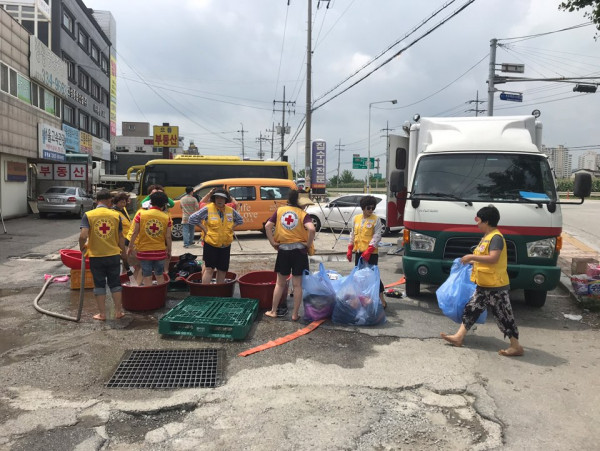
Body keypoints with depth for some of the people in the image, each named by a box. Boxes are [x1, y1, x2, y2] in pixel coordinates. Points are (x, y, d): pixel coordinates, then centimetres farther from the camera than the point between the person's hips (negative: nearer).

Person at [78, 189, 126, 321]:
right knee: (115, 283, 14)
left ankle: (102, 314, 17)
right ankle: (118, 311, 20)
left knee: (99, 284, 11)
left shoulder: (88, 215, -7)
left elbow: (83, 236, -17)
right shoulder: (116, 215, -3)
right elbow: (120, 238, 2)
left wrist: (82, 248, 2)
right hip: (113, 255, 1)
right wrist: (123, 252, 16)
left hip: (95, 256, -1)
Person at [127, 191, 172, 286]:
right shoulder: (166, 217, -5)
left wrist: (130, 247, 6)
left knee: (147, 276, 6)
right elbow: (168, 237, -3)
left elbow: (135, 233, -5)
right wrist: (169, 251, 9)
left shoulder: (141, 214, -7)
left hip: (144, 251, -1)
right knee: (160, 276, 16)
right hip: (160, 251, 1)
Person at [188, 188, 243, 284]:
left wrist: (232, 228, 4)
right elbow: (192, 218, -7)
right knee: (209, 268, -5)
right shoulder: (207, 209, -9)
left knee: (222, 269, 11)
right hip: (211, 244, -4)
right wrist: (204, 229, -8)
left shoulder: (231, 211, 3)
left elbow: (240, 220, 19)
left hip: (226, 245, 5)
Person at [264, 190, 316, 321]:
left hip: (283, 250, 2)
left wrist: (273, 242, 2)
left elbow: (267, 226, -4)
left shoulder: (279, 211, 4)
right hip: (299, 250, -2)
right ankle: (295, 314, 12)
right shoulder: (303, 214, -5)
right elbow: (311, 229, -22)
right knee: (297, 284, 7)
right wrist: (309, 244, -8)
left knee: (280, 283, 16)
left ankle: (273, 311, 22)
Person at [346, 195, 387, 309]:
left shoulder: (376, 219, -6)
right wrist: (350, 250, 10)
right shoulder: (356, 218, 9)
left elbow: (377, 236, -12)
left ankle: (381, 300, 3)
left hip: (371, 253, -6)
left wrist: (368, 251, -20)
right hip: (358, 252, 6)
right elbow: (352, 234, 15)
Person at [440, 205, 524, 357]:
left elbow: (493, 258, -28)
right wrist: (473, 261, 22)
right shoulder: (487, 236, 13)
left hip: (496, 286, -10)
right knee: (471, 309, 10)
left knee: (504, 316, -1)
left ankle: (516, 347, 10)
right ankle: (459, 337, 16)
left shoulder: (496, 237, -17)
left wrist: (471, 256, -22)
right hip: (483, 286, 10)